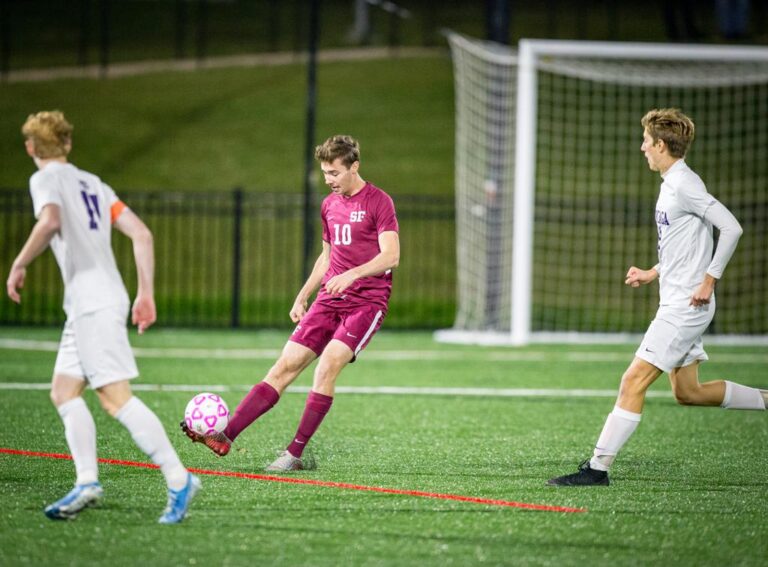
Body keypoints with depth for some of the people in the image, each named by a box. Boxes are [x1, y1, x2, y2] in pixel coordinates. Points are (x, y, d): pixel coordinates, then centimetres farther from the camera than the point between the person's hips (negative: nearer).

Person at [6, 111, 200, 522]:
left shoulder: (46, 179, -2)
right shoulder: (94, 185, 20)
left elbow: (50, 223, -24)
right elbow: (141, 234, 14)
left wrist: (19, 265, -12)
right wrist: (145, 293, 15)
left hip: (92, 303, -9)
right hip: (87, 306, 9)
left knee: (115, 397, -13)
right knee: (63, 391, 12)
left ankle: (178, 478, -18)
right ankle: (87, 481, 3)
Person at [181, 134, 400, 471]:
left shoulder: (379, 202, -7)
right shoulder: (329, 205, 16)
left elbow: (391, 256, -16)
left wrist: (353, 274, -30)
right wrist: (303, 297, 19)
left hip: (367, 301, -6)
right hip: (330, 300, 6)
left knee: (329, 362, -25)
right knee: (286, 365, -5)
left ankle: (295, 454, -21)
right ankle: (225, 435, -15)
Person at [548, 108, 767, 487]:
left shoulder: (684, 185, -16)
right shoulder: (671, 184, 14)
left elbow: (731, 228, -22)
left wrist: (709, 280, -20)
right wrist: (653, 273, 20)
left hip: (686, 305, -10)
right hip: (675, 303, 10)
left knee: (634, 380, -12)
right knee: (687, 392, 16)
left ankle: (598, 467, -12)